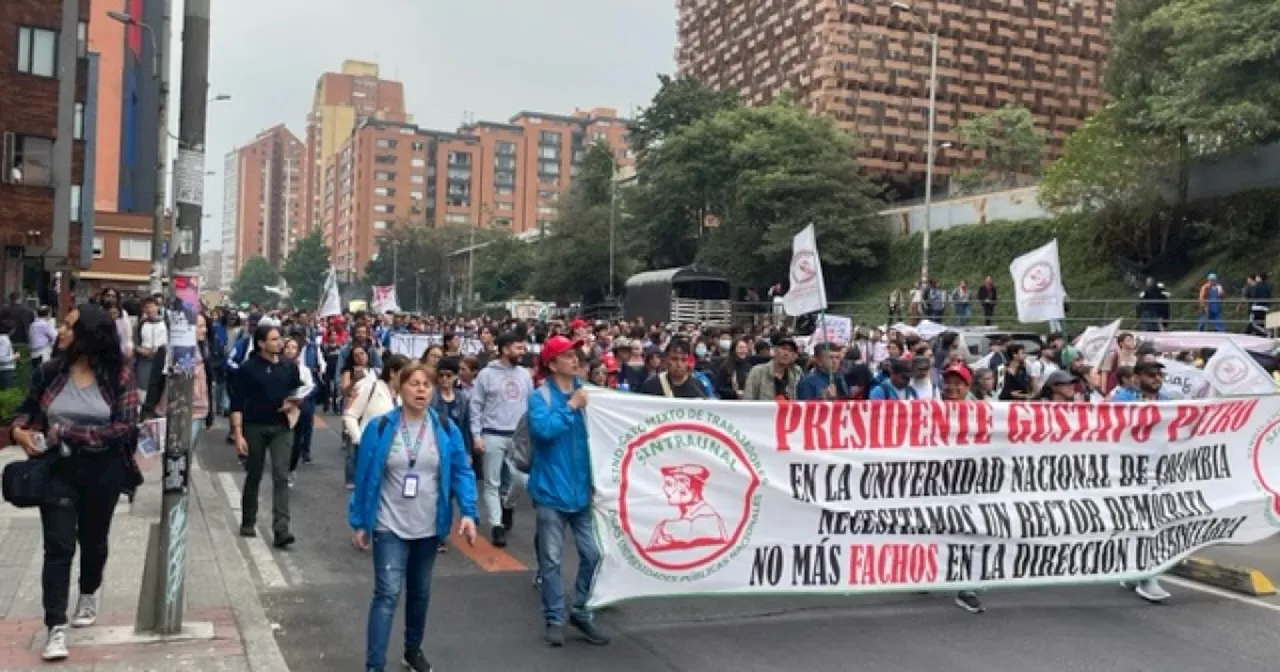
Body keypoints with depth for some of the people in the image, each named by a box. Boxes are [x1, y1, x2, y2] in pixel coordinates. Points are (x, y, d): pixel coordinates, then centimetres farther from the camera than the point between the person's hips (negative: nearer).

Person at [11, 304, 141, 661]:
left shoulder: (118, 375, -11)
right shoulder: (50, 372, -4)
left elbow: (124, 427, -17)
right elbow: (26, 409, 11)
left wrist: (67, 433, -20)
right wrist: (19, 429, -12)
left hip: (102, 472, 0)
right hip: (58, 470, 0)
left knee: (93, 539, 19)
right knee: (58, 546, -7)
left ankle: (89, 596, 46)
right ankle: (56, 628, -2)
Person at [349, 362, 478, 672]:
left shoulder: (446, 430, -5)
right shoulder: (379, 428, -9)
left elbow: (462, 472, -4)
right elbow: (364, 478, -4)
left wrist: (468, 513, -16)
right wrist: (360, 523, -2)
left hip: (429, 528, 3)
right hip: (390, 526, -3)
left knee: (420, 592, 18)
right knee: (388, 594, -10)